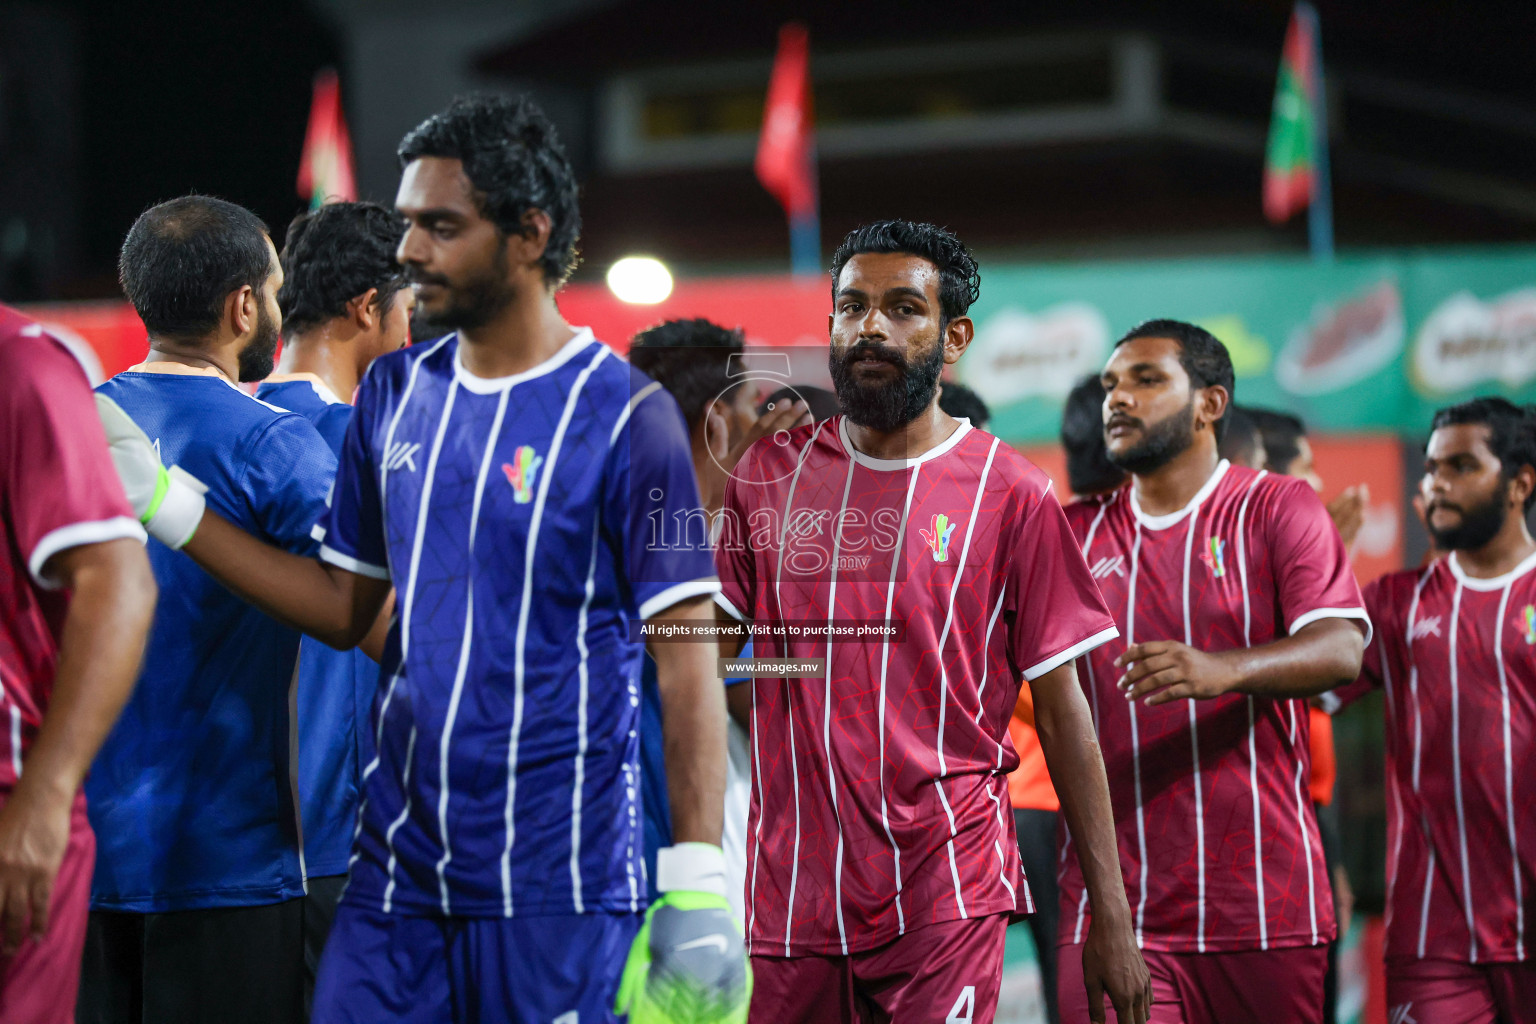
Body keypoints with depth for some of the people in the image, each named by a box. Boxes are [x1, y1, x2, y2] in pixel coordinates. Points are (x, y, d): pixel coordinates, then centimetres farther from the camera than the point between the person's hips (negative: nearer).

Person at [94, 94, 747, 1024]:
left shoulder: (625, 417, -7)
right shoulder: (394, 395, 10)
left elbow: (688, 664, -9)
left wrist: (699, 886, -16)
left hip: (559, 889, -5)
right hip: (397, 874, 5)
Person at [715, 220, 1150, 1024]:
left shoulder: (1008, 494, 1)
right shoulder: (769, 474, 9)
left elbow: (1060, 708, 1)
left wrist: (1111, 912, -2)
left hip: (946, 893, -3)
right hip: (793, 894, 3)